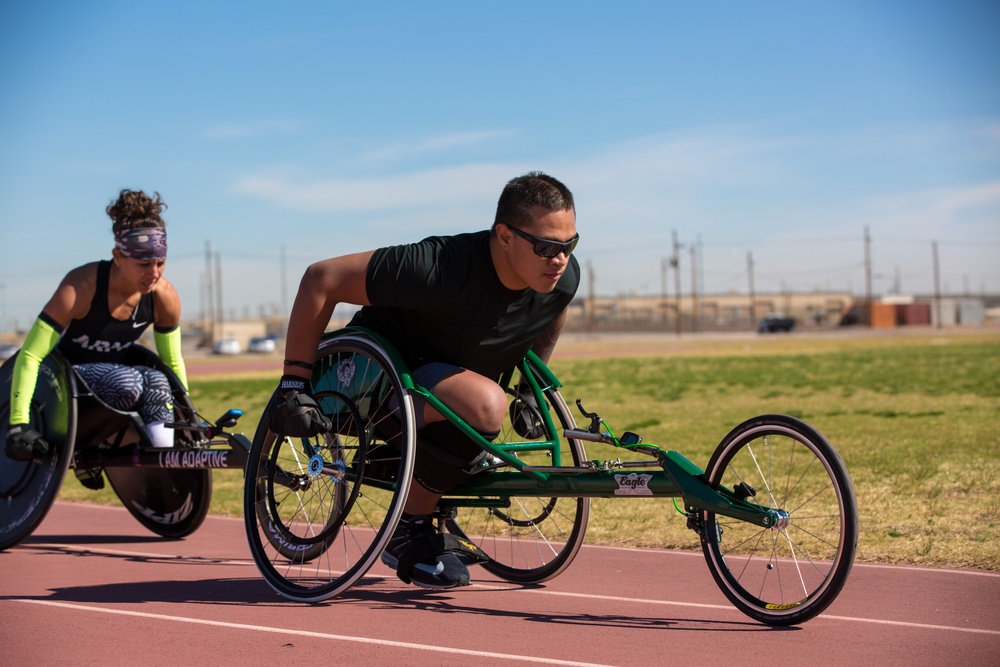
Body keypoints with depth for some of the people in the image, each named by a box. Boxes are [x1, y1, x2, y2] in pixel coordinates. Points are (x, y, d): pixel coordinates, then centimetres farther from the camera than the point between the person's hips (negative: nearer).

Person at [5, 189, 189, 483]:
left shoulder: (164, 298, -15)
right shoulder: (82, 286, -28)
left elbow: (173, 362, 3)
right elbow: (29, 355, -27)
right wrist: (18, 424, -33)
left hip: (113, 369, 4)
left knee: (157, 381, -30)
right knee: (128, 382, -34)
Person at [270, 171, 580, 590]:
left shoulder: (564, 276, -15)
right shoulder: (442, 268, -35)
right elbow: (320, 279, -28)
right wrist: (294, 385, -27)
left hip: (448, 370, 8)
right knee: (485, 405, -34)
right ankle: (408, 532, -18)